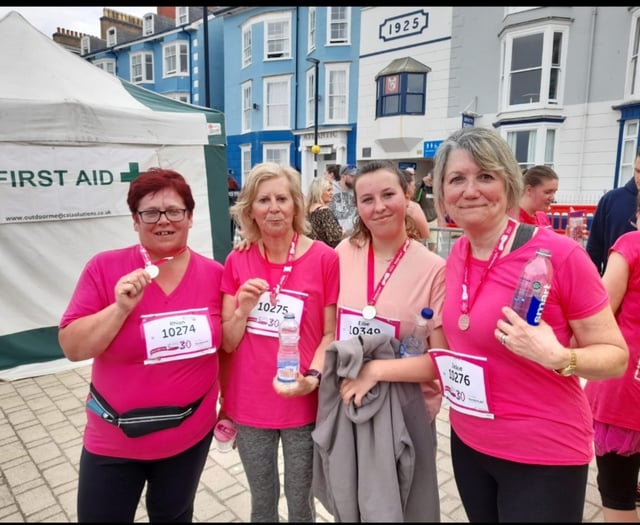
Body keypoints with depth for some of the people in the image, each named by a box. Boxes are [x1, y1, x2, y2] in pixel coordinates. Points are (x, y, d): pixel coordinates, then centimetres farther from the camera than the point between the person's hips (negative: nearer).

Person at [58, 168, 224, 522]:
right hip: (114, 441, -1)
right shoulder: (104, 268, -13)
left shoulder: (214, 273, -8)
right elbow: (72, 348, -12)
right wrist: (121, 307, -27)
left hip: (191, 435, 2)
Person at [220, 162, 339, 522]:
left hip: (303, 405, -2)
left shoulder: (325, 258, -11)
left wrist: (312, 377, -21)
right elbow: (227, 343, 0)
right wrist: (242, 309, -18)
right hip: (249, 405, 3)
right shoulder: (237, 261, -3)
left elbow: (330, 333, -6)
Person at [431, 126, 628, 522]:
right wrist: (442, 376, 1)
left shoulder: (559, 254, -20)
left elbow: (616, 355, -13)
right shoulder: (457, 256, -3)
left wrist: (558, 358, -30)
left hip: (543, 454, -5)